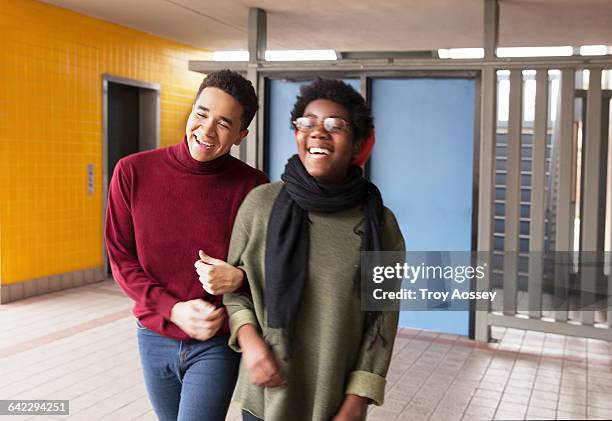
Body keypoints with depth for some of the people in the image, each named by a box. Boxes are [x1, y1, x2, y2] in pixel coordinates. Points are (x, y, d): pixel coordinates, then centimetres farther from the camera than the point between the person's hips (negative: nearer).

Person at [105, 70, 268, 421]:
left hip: (217, 344, -3)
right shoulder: (133, 172, -8)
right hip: (154, 338, 3)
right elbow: (120, 258, -3)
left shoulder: (252, 187, -13)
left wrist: (241, 277, -25)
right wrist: (174, 309, -15)